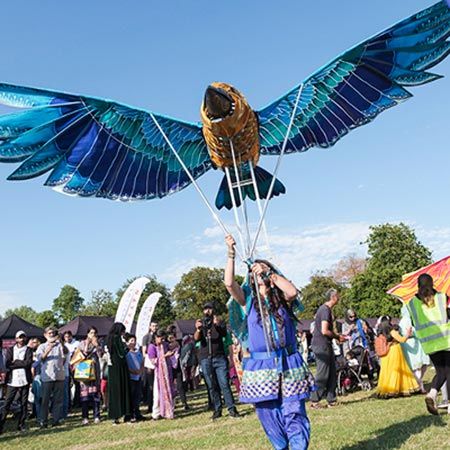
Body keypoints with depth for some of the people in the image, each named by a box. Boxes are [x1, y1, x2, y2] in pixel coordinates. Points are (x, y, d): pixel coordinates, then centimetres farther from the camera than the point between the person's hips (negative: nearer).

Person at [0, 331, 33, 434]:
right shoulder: (10, 350, 8)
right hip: (12, 381, 0)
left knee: (24, 403, 5)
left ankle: (21, 424, 14)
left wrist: (15, 362, -6)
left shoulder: (28, 350, 7)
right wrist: (21, 363, -10)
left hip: (24, 380, 0)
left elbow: (28, 363, -10)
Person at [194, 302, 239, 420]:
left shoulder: (219, 322, 9)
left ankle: (231, 408, -5)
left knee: (224, 384, -8)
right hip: (205, 359, 2)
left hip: (219, 358, -1)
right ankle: (217, 410, 8)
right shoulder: (200, 323, 12)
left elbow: (224, 333, -13)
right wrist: (198, 330, -29)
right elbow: (196, 339, -6)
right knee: (211, 386, 3)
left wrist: (218, 325, -35)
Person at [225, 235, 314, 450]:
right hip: (261, 366, 1)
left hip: (288, 364, 0)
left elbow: (292, 291, -15)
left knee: (294, 412, -5)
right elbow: (229, 283, -8)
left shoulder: (282, 299, 8)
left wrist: (270, 272, -7)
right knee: (269, 414, 5)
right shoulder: (248, 301, 8)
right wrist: (231, 254, -9)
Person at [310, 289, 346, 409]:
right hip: (322, 346, -10)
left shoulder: (325, 309, 16)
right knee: (322, 375, -5)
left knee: (332, 373, 12)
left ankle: (331, 400, 17)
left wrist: (338, 336, 14)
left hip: (325, 346, 10)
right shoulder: (326, 310, -16)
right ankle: (314, 401, 2)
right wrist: (337, 337, -9)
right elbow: (324, 331, -24)